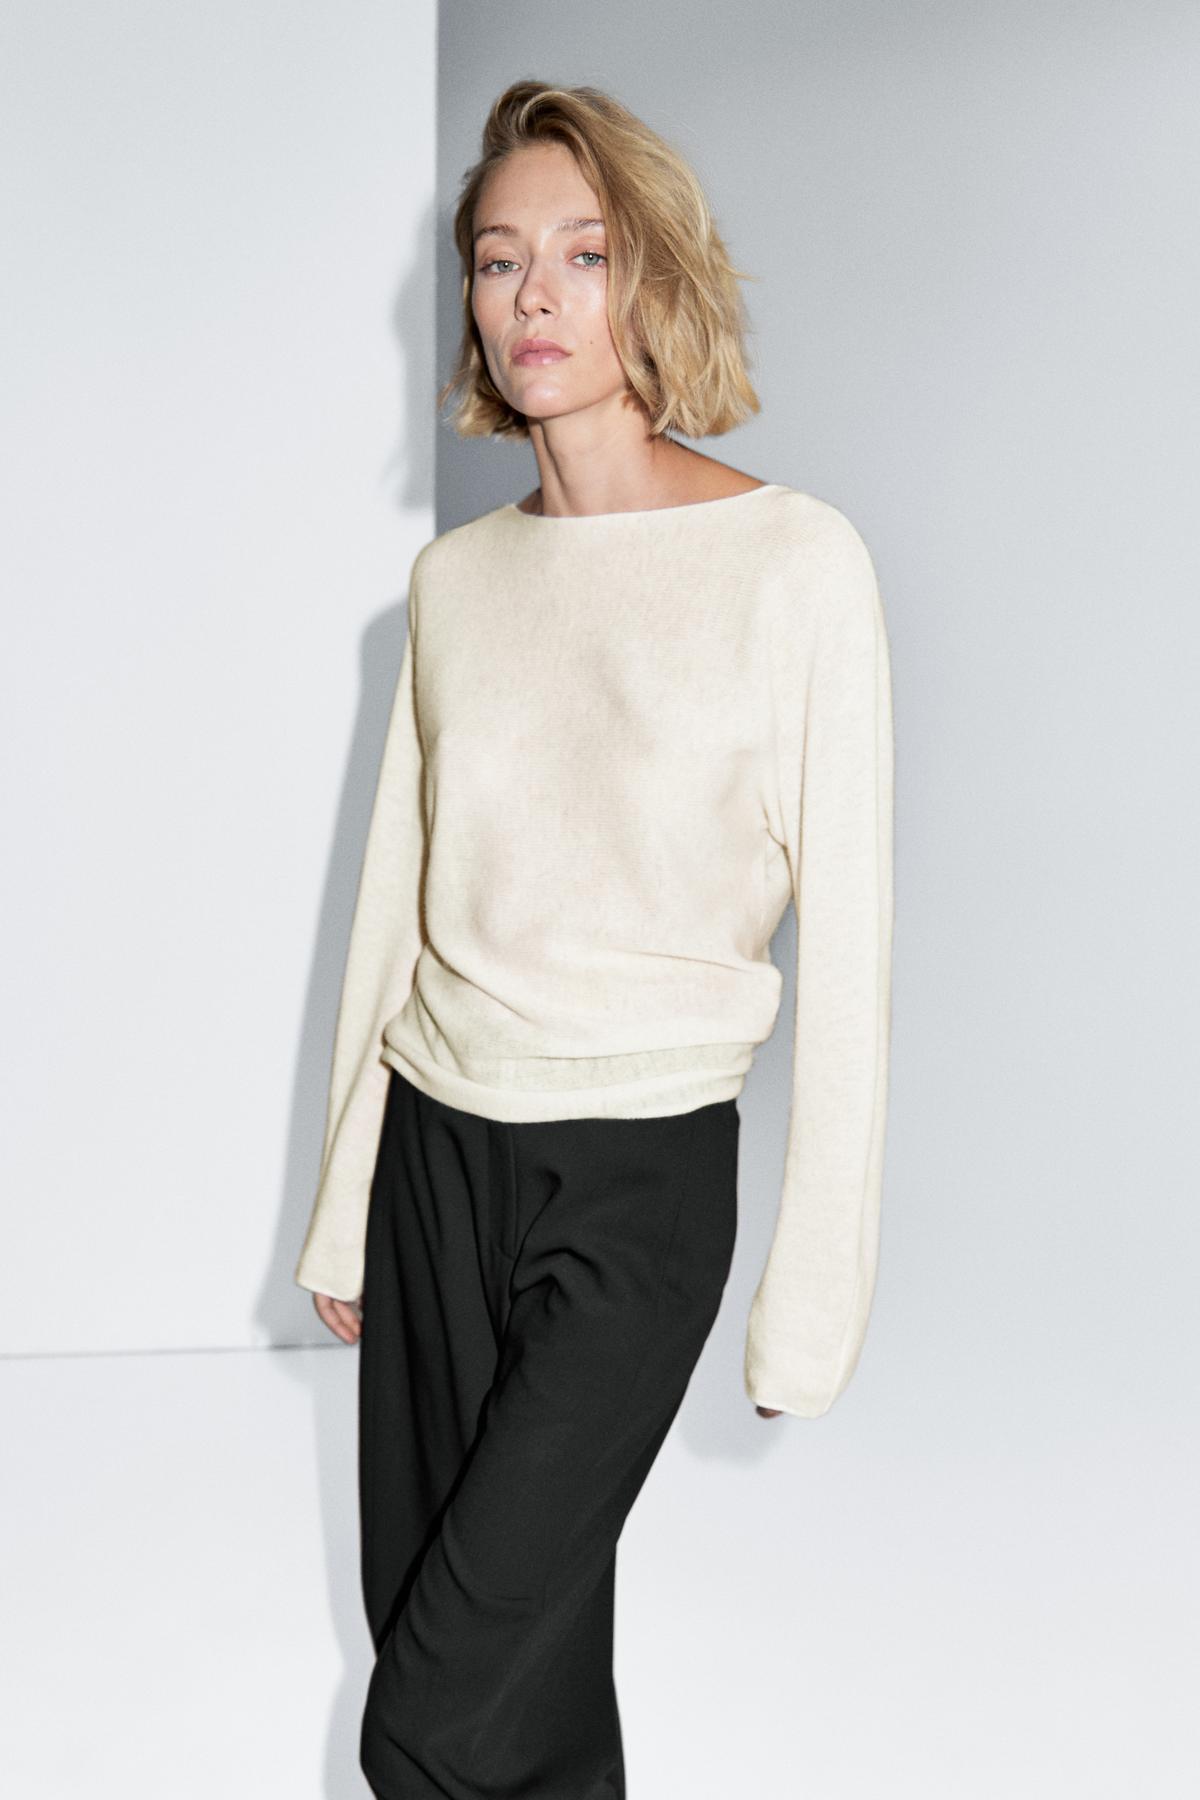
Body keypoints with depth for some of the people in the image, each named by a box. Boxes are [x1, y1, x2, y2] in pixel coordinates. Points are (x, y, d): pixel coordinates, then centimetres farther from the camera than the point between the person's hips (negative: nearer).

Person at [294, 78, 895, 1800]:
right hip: (437, 1141, 5)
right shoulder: (456, 574, 5)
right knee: (481, 1637, 13)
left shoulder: (798, 561, -9)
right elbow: (395, 899, 10)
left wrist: (813, 1298, -8)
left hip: (641, 1173, -4)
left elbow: (846, 946, -9)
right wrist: (345, 1211, 13)